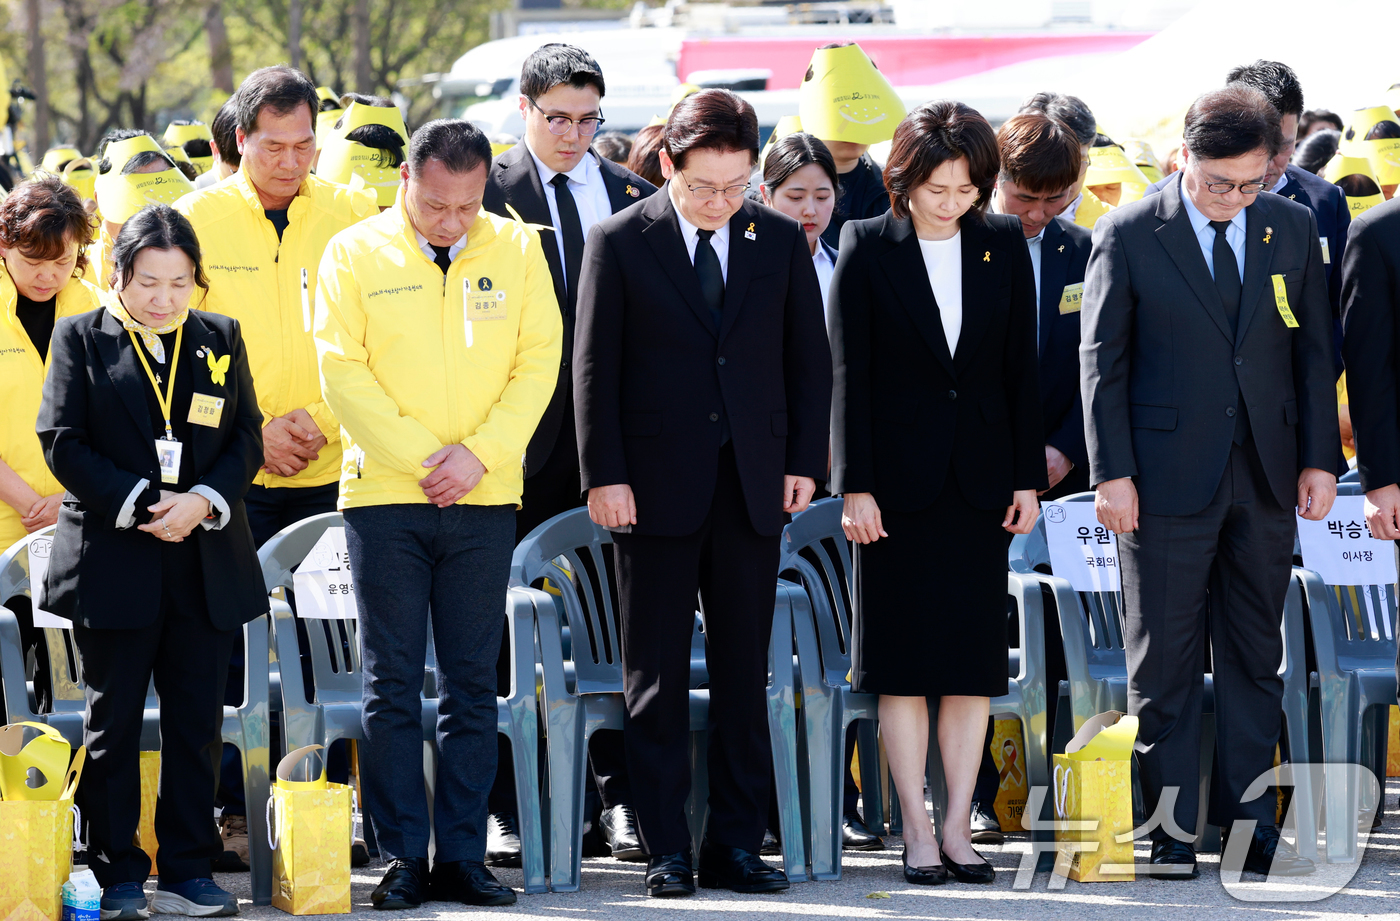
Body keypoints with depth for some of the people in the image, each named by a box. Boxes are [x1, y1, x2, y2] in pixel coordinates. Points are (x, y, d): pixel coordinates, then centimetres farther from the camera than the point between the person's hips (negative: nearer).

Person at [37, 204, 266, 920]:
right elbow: (62, 444, -5)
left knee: (196, 720, 5)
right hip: (112, 562, -3)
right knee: (113, 721, 2)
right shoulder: (80, 339, 1)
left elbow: (246, 438, 7)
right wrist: (138, 504, -14)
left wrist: (203, 502, -11)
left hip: (206, 563, 3)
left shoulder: (220, 339, 9)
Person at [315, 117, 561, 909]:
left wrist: (480, 453, -10)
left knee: (473, 686, 3)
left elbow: (538, 361, 3)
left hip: (485, 496, 2)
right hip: (385, 492, -2)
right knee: (393, 686, -1)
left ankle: (464, 857, 6)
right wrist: (419, 457, -11)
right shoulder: (355, 254, 1)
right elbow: (343, 368, -4)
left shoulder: (516, 249, 6)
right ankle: (404, 858, 2)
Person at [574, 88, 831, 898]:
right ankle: (667, 851, 5)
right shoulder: (621, 242, -2)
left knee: (745, 672, 5)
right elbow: (595, 368, -2)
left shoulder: (782, 240, 5)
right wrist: (606, 475, -7)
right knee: (657, 677, 1)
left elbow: (810, 359, 10)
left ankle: (738, 844, 10)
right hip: (657, 486, -2)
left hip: (753, 487, 2)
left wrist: (805, 462, 2)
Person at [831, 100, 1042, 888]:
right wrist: (856, 486, -8)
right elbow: (851, 374, -4)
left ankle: (958, 828, 8)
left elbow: (1022, 368, 7)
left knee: (974, 659, 3)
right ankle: (917, 832, 4)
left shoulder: (1004, 244, 4)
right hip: (899, 477, -3)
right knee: (905, 660, 0)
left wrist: (1028, 476, 2)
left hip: (980, 475, 3)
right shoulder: (868, 248, -3)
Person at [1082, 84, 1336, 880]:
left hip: (1265, 483, 3)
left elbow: (1314, 354, 9)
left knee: (1255, 660, 7)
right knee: (1165, 660, 0)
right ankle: (1172, 831, 6)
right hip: (1168, 479, -3)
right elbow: (1102, 360, -3)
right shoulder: (1130, 236, -4)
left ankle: (1249, 822, 12)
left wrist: (1319, 460, 3)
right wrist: (1113, 473, -8)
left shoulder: (1294, 230, 5)